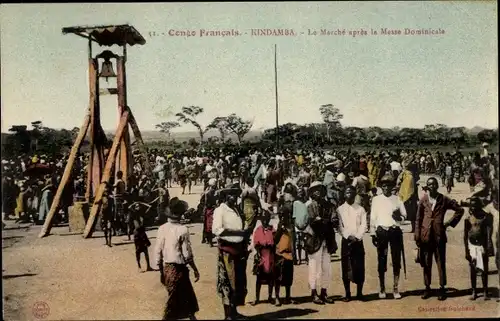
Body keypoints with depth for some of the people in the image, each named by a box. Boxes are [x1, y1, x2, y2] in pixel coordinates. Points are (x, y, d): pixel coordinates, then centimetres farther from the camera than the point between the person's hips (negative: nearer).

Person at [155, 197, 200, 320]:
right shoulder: (182, 230, -17)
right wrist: (195, 270, -1)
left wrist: (161, 271, 13)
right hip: (178, 269, -6)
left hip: (167, 268, 6)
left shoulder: (162, 228, -2)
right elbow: (187, 254, -15)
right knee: (174, 300, 6)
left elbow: (158, 251, 2)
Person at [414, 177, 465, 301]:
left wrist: (449, 223, 5)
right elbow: (418, 219, 6)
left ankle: (442, 288, 11)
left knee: (441, 263, 2)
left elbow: (460, 210, 12)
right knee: (426, 264, 7)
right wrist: (417, 237, 0)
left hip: (439, 236, -1)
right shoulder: (423, 200, 6)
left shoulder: (444, 200, 4)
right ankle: (427, 288, 17)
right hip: (425, 236, 1)